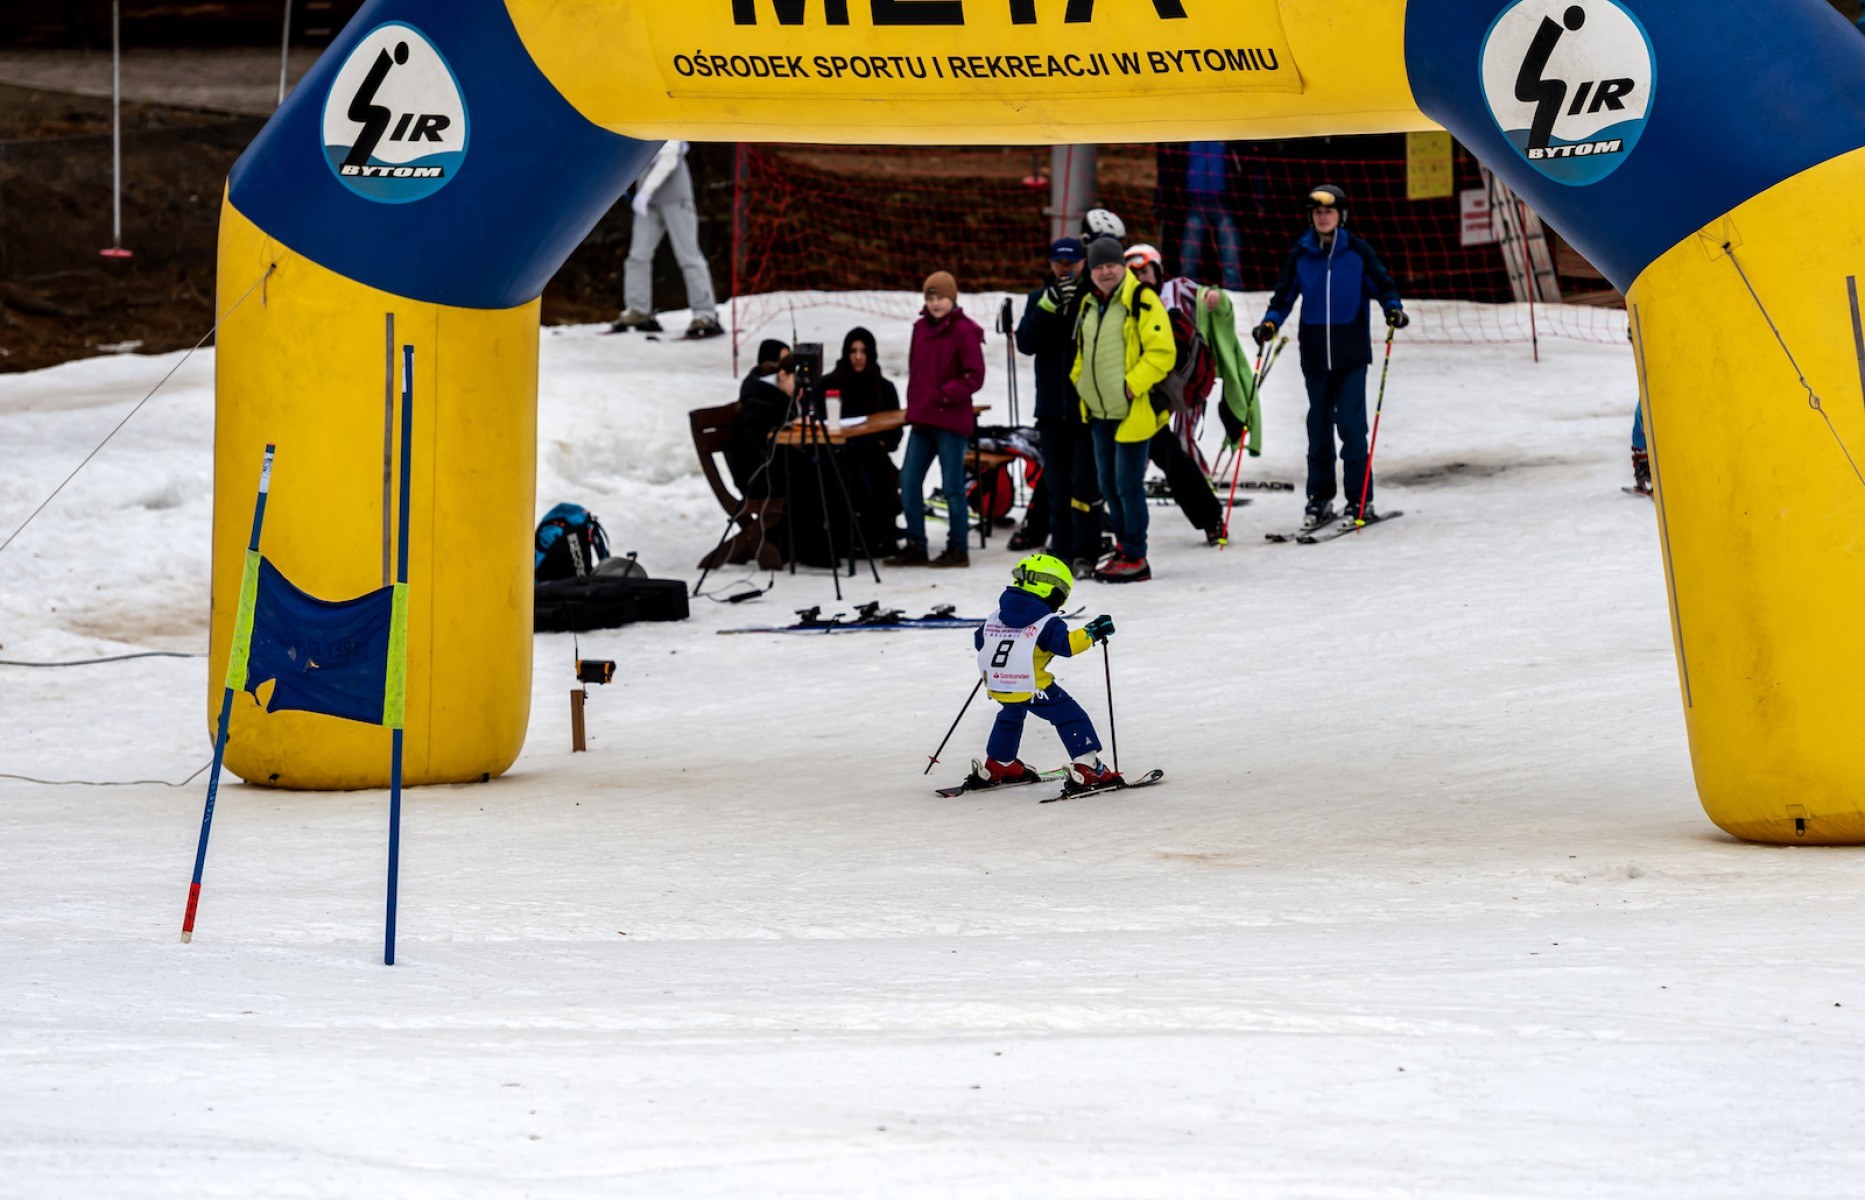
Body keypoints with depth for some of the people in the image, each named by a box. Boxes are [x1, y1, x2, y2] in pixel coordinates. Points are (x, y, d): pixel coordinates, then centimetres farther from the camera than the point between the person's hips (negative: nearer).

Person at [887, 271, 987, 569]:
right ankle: (915, 547, 13)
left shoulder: (964, 331, -8)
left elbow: (975, 377, -9)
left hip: (952, 421, -7)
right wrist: (914, 405, 9)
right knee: (909, 482, 5)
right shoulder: (921, 328, 12)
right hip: (922, 419, 7)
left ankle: (958, 549, 8)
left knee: (952, 486, -1)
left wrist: (945, 395, -17)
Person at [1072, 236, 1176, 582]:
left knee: (1128, 485, -6)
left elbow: (1162, 352, -17)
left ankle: (1135, 559, 1)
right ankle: (1125, 549, 25)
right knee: (1109, 485, 14)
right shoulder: (1090, 304, 12)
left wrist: (1133, 385, -21)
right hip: (1100, 412, 8)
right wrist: (1080, 381, 11)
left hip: (1133, 411, -8)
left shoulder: (1142, 301, -12)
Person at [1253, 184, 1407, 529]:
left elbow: (1382, 285, 5)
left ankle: (1360, 499, -1)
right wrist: (1270, 322, -6)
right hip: (1315, 354, 3)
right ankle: (1319, 498, 16)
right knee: (1318, 426, 8)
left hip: (1351, 353, -3)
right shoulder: (1301, 254, 5)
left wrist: (1393, 309, -14)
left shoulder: (1358, 251, -1)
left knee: (1351, 424, -7)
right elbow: (1284, 295, 10)